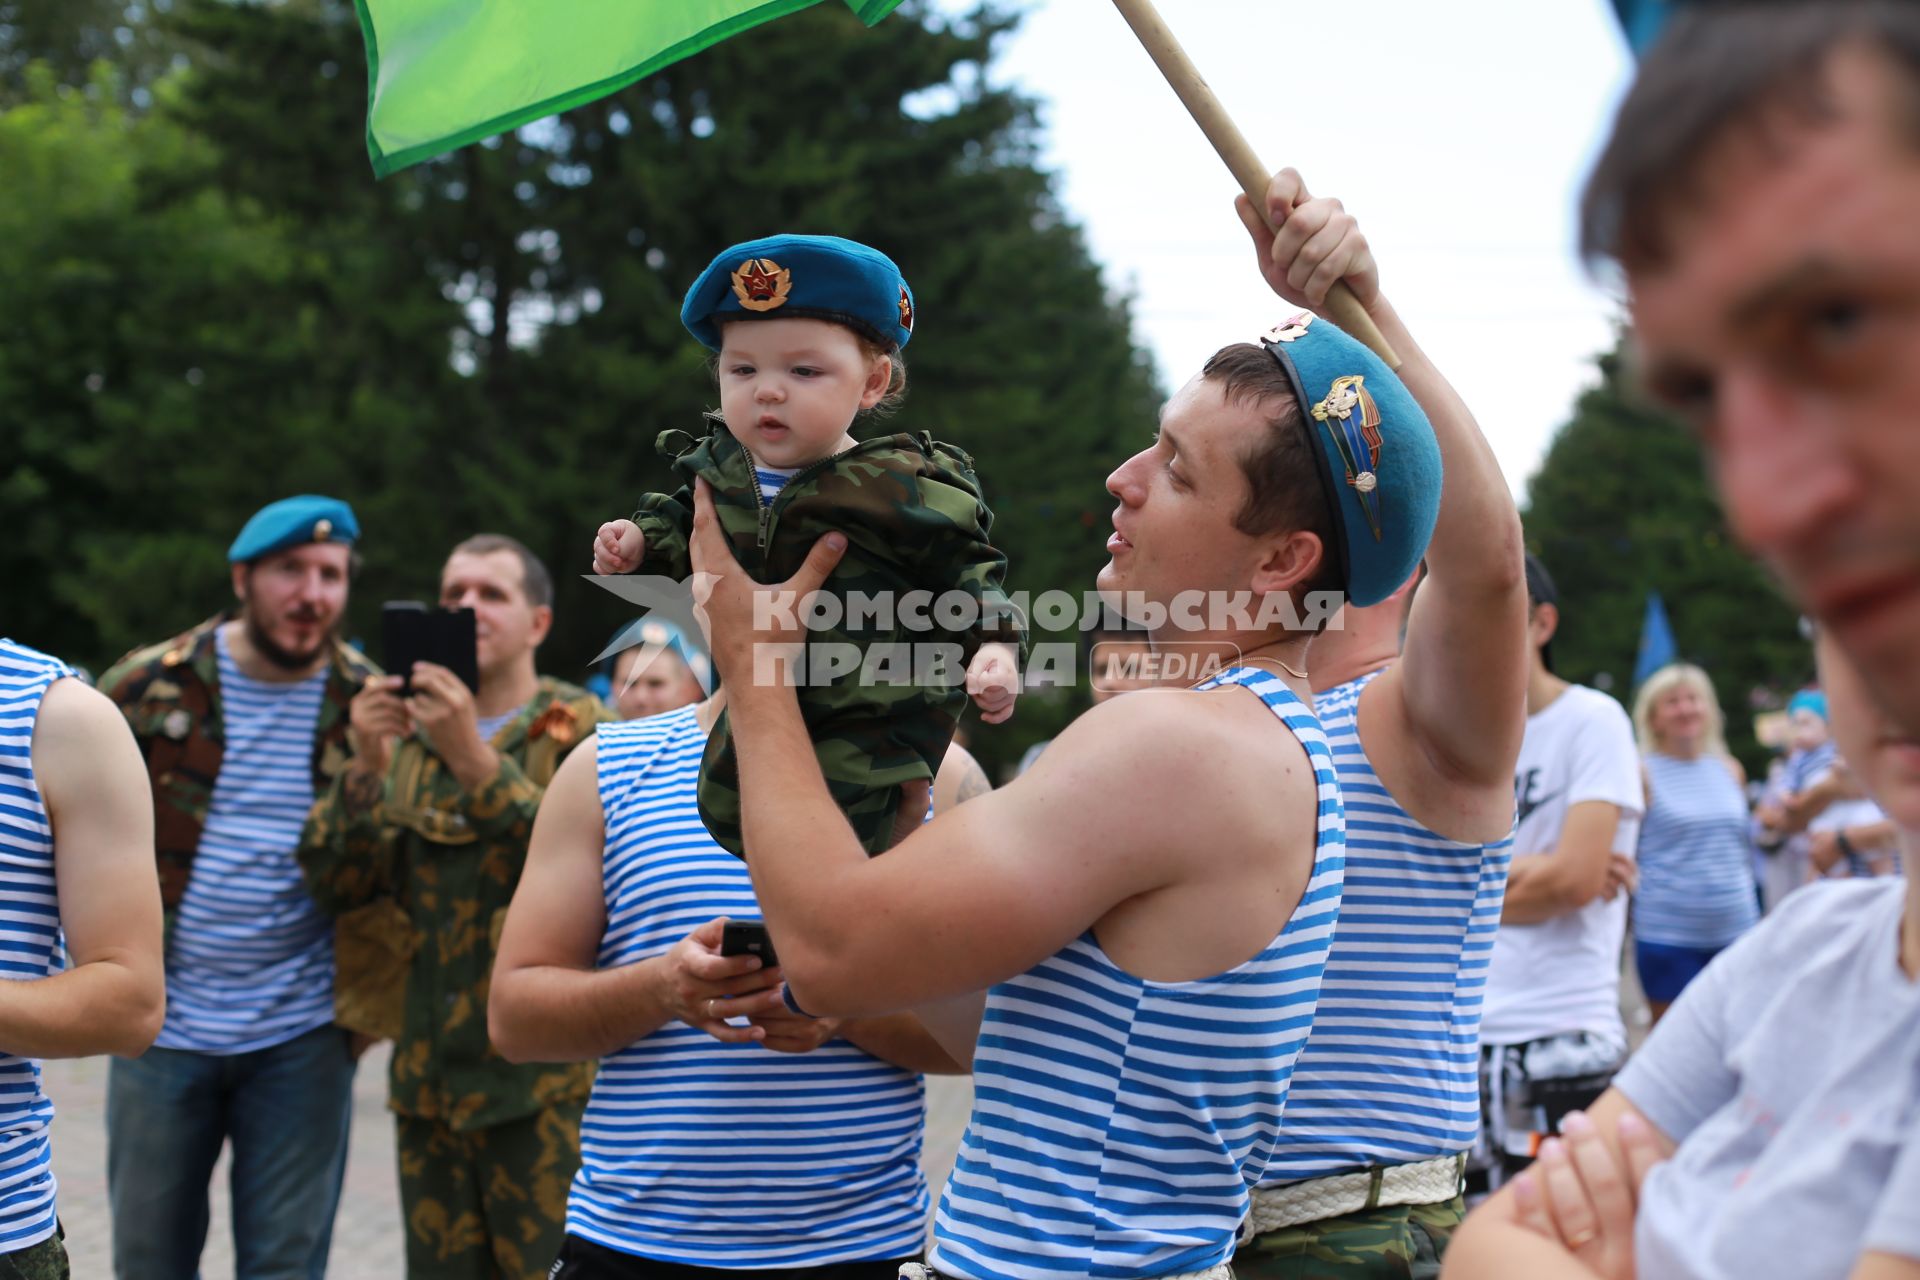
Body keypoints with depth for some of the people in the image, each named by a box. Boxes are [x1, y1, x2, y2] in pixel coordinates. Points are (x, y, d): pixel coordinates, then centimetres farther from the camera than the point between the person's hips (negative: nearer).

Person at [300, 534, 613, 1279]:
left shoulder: (583, 736, 1)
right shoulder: (408, 742, 14)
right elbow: (334, 886, 5)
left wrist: (476, 761, -22)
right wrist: (366, 769, -10)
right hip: (428, 1080, 5)